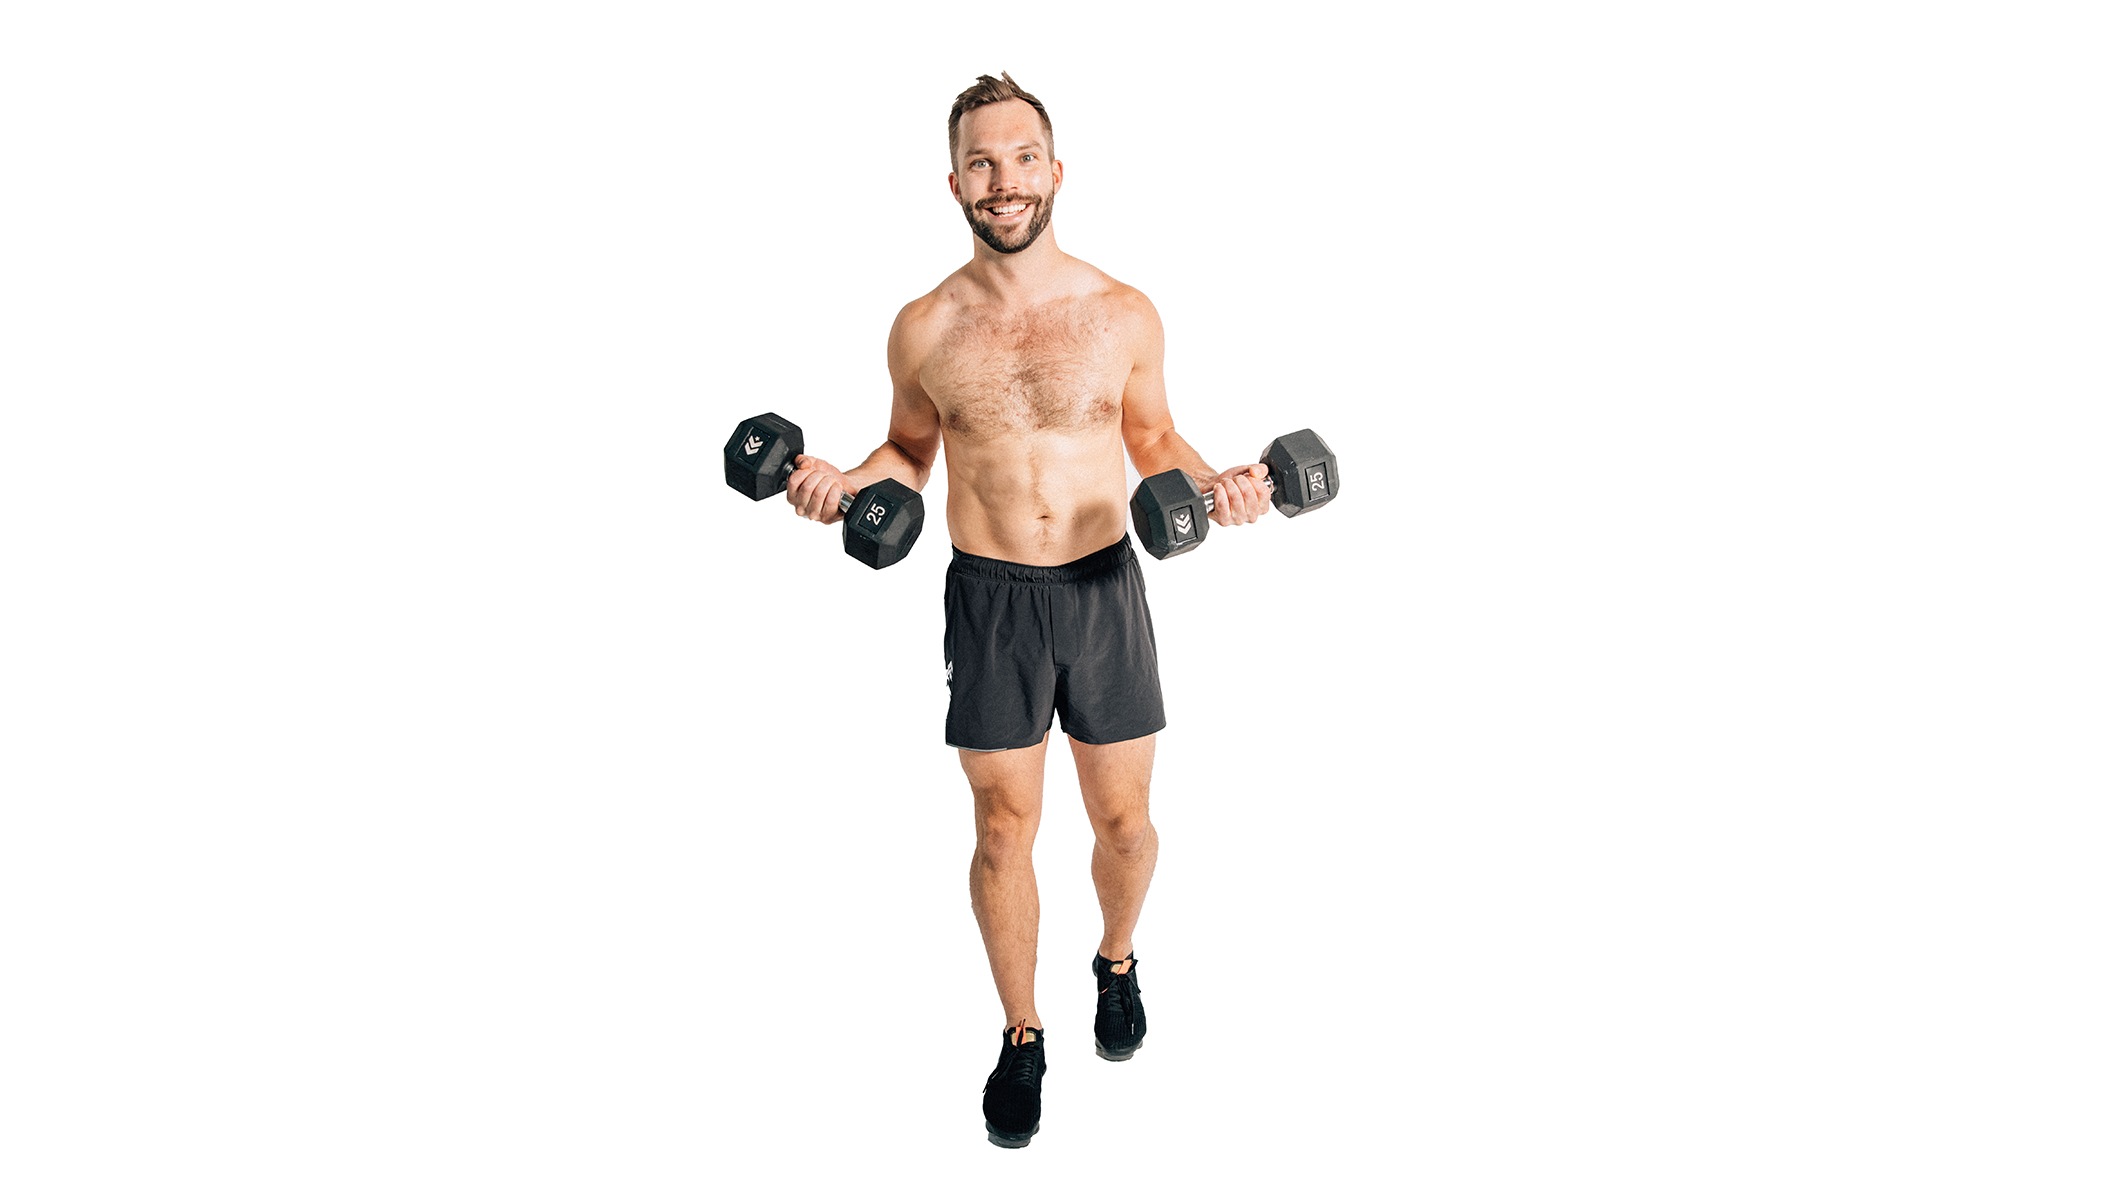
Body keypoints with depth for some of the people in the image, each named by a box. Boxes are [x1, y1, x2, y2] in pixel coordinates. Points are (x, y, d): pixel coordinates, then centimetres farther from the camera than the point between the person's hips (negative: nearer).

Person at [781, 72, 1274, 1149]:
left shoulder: (1125, 315, -4)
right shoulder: (925, 328, -4)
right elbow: (910, 451, 10)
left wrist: (1212, 482, -9)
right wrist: (848, 482, -10)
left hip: (1105, 588, 1)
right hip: (989, 601, 0)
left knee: (1124, 820, 12)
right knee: (1005, 828, 8)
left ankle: (1117, 960, 45)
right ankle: (1021, 1035, 29)